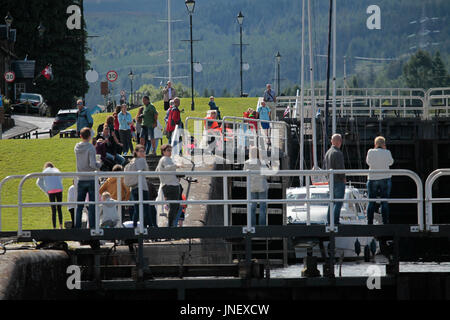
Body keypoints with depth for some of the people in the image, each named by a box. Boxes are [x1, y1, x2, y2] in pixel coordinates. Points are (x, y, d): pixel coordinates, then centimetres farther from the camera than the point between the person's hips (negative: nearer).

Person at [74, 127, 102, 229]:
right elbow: (92, 164, -21)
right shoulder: (91, 148, -13)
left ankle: (77, 226, 9)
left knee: (79, 205, 9)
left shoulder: (76, 147, 3)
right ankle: (92, 226, -1)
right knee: (92, 206, 0)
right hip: (91, 179, -5)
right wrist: (99, 164, -2)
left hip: (80, 180, 5)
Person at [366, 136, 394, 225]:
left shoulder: (371, 152, -4)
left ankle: (369, 222, 2)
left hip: (372, 179, 0)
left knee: (371, 202, 5)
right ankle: (385, 222, -2)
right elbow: (390, 162, 12)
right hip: (385, 178, 0)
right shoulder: (387, 152, -4)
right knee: (385, 202, 2)